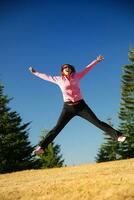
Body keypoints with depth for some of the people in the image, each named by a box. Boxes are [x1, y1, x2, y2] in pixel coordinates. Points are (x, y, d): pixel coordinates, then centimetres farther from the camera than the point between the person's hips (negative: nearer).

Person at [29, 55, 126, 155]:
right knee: (57, 128, -6)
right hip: (68, 107, -1)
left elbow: (87, 69, 20)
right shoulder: (59, 79, 7)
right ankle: (41, 147, -7)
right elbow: (46, 77, 20)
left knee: (98, 122, -2)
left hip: (81, 105, 1)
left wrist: (97, 60, 27)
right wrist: (35, 73, 29)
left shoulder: (76, 76, 8)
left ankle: (117, 135, 0)